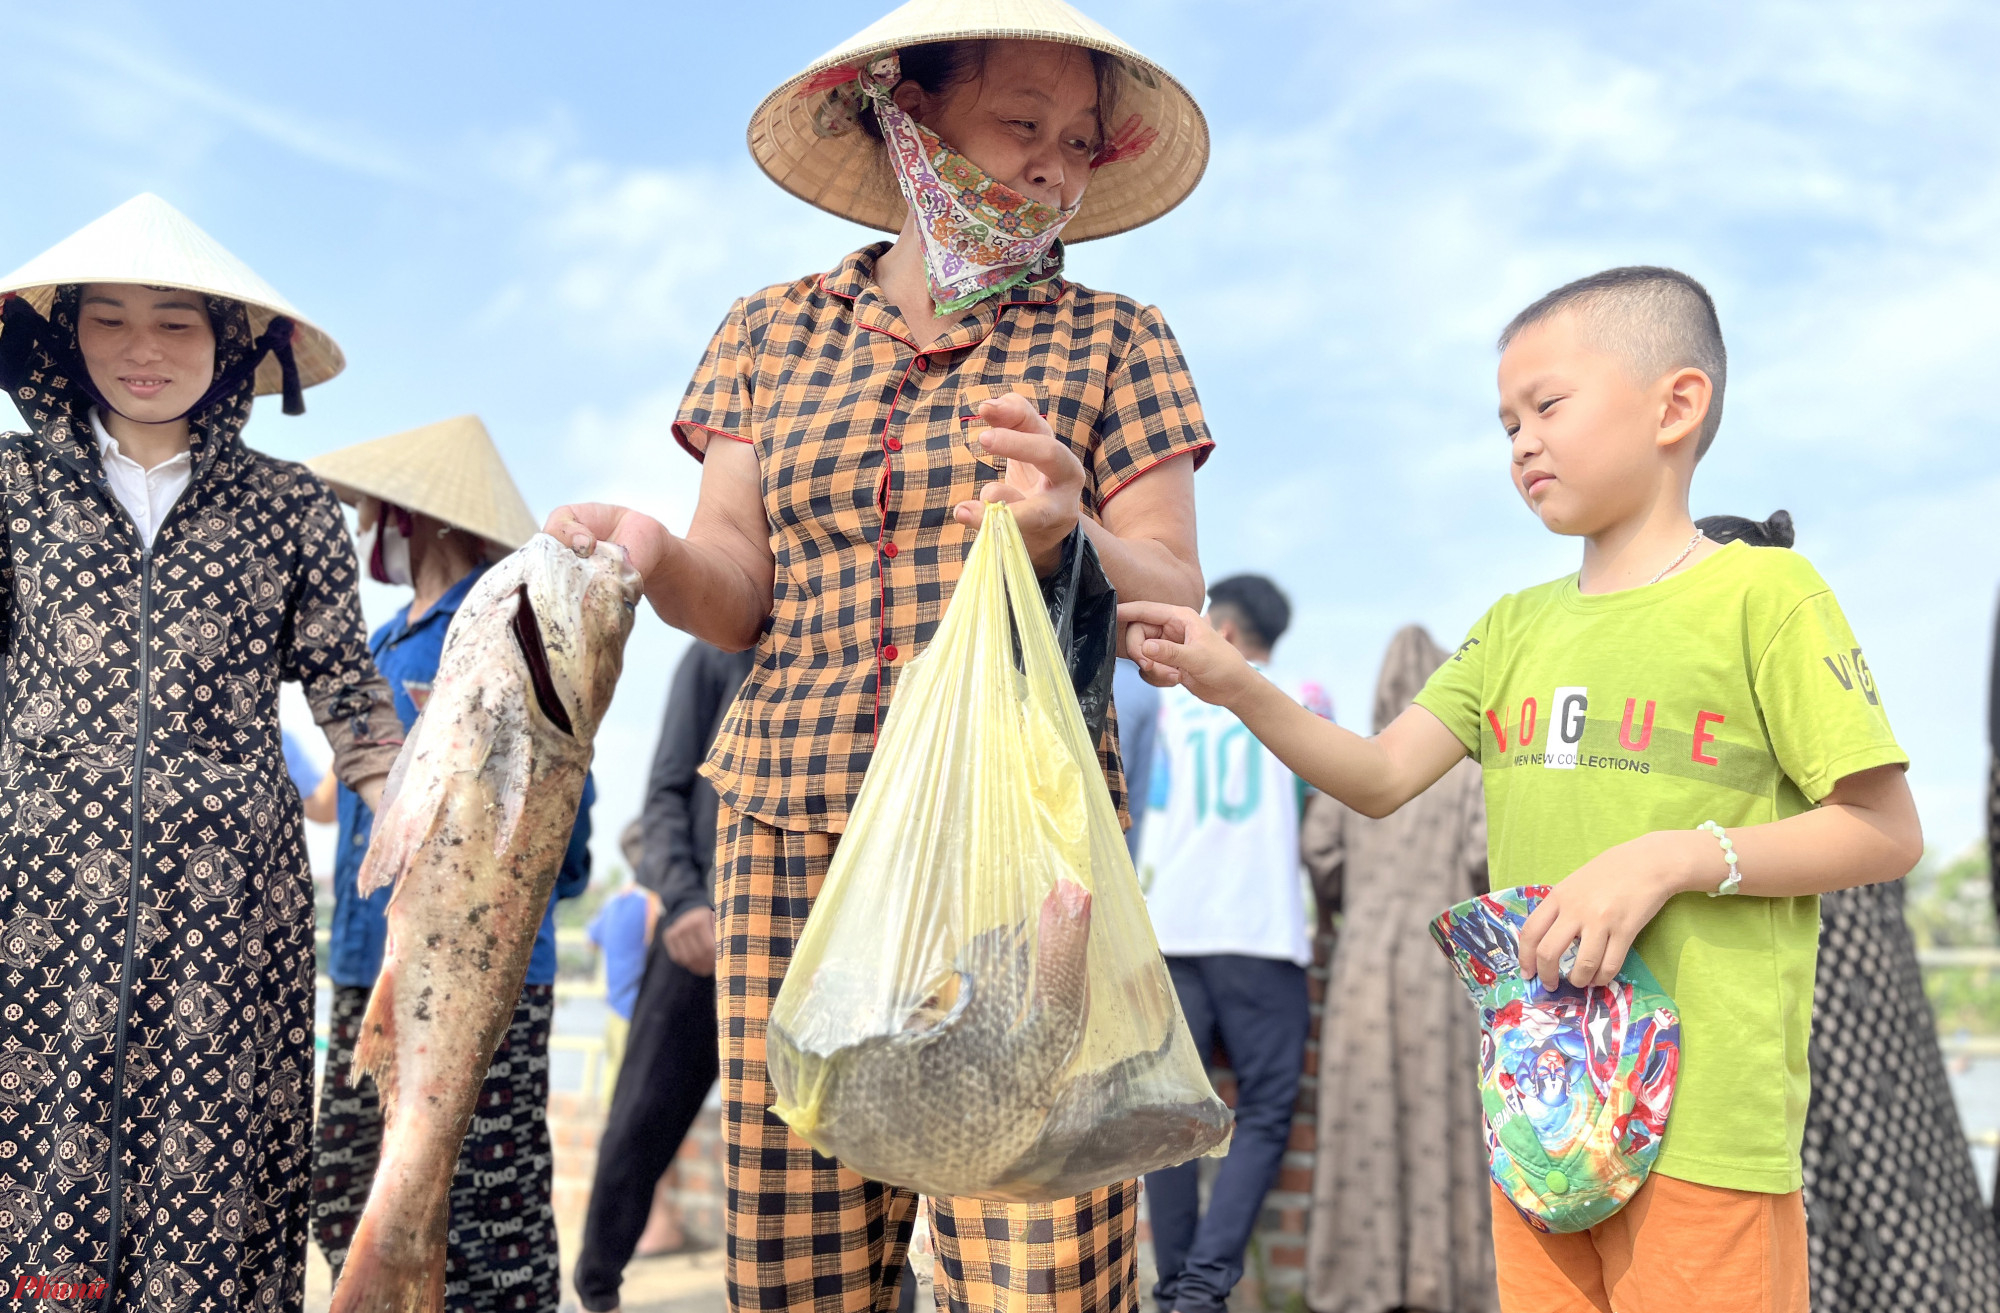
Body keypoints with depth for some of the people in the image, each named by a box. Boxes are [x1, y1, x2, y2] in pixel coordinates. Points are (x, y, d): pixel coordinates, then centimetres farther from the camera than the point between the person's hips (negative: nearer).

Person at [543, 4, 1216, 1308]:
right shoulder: (771, 334, 15)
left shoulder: (1113, 341, 10)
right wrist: (652, 555, -13)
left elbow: (1175, 609, 4)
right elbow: (740, 593, 9)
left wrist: (1068, 537, -17)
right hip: (791, 825, 2)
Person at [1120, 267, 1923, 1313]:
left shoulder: (1762, 595, -5)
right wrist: (1237, 687, -9)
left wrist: (1670, 857, -17)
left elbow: (1889, 832, -5)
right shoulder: (1516, 626, 14)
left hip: (1703, 1119, -5)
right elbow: (1381, 778, 6)